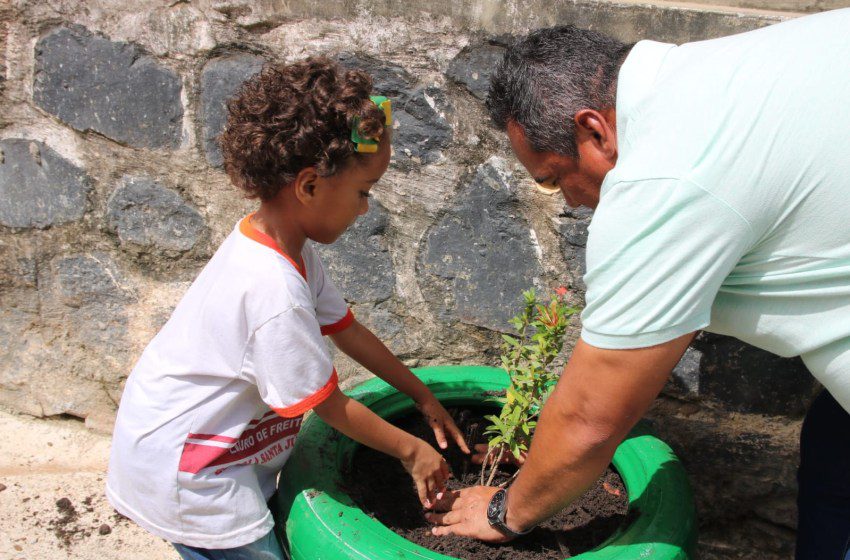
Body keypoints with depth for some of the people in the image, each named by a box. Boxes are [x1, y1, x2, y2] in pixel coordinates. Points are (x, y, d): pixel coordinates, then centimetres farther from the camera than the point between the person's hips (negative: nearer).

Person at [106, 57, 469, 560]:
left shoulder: (288, 248, -4)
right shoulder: (275, 294, -32)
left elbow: (346, 329, 8)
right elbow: (332, 407, -20)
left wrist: (423, 397, 14)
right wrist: (410, 450, -6)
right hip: (182, 471, -9)